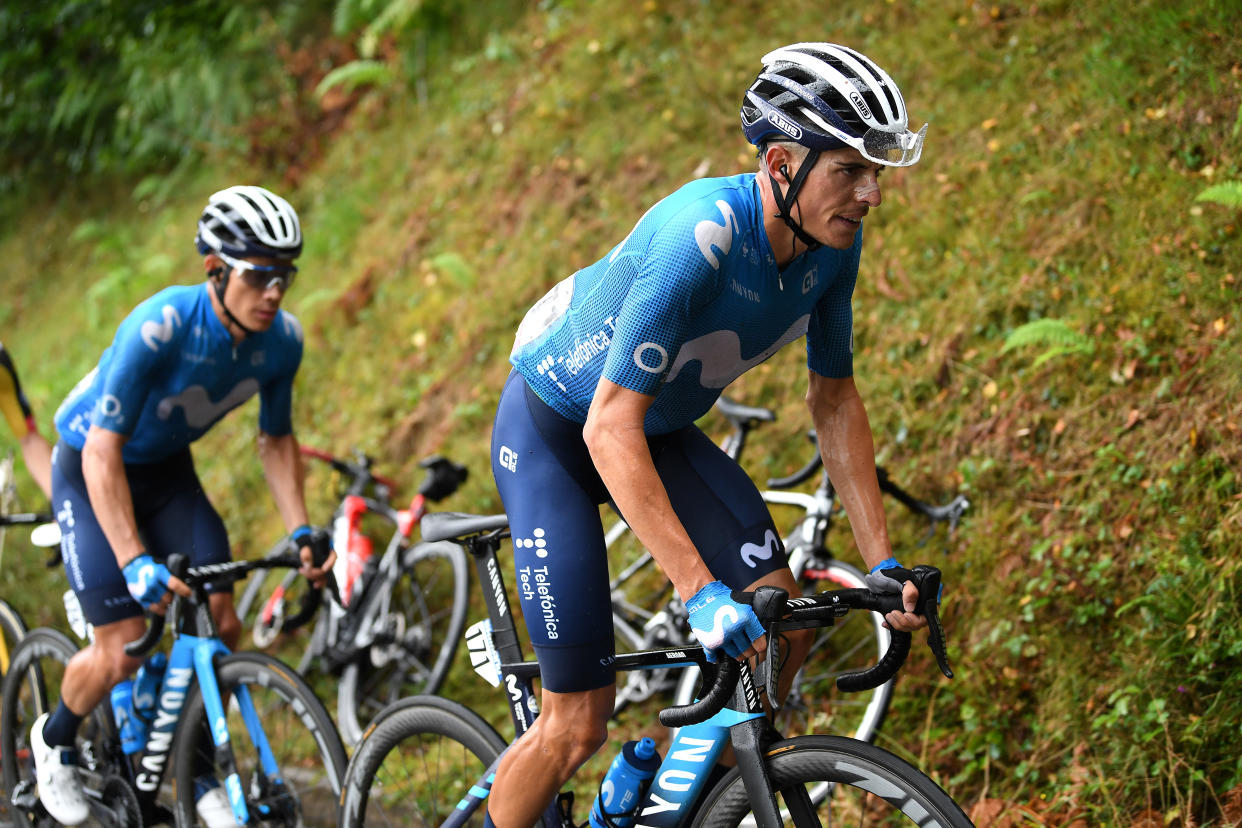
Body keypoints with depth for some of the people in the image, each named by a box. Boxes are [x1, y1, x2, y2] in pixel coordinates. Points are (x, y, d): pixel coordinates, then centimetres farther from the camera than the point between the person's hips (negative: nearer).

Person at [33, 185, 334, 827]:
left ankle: (203, 775, 10)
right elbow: (103, 451, -35)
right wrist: (135, 562, -43)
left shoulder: (282, 340, -18)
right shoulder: (157, 329, -35)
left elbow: (276, 439, -1)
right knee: (123, 650, -11)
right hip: (91, 471, -5)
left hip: (168, 472, 5)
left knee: (220, 623, -10)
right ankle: (53, 739, 21)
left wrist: (301, 530, -14)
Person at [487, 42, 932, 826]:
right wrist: (700, 592, -43)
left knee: (783, 624, -12)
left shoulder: (832, 243, -14)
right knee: (578, 723, -9)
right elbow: (611, 426, -38)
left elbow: (835, 398, 0)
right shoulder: (700, 234, -36)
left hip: (661, 429, 6)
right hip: (552, 428, -6)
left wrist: (883, 563, -5)